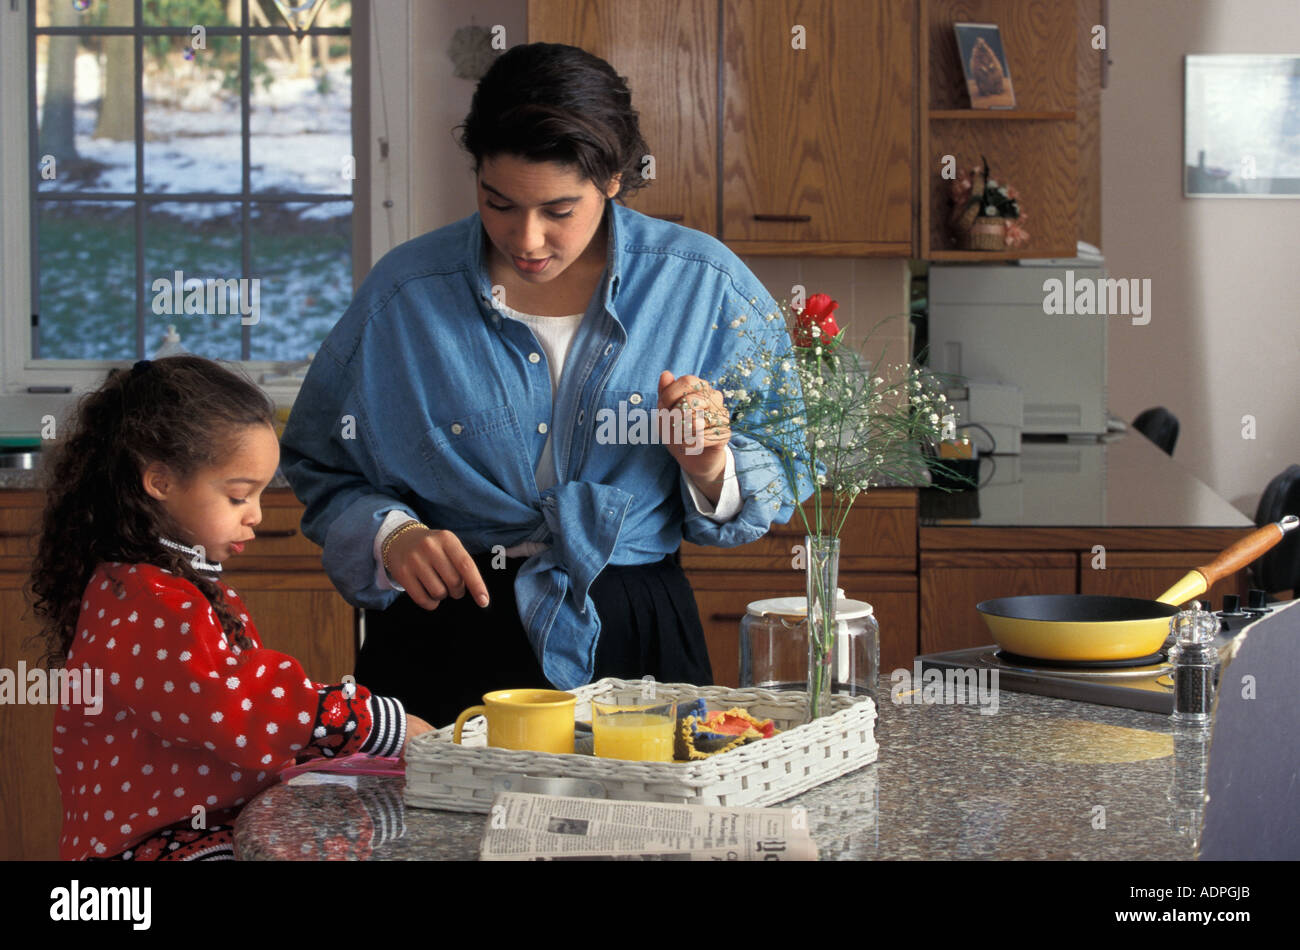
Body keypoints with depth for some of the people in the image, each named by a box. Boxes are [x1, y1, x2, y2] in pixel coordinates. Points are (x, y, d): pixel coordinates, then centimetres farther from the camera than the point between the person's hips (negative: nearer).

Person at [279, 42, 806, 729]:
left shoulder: (702, 284, -2)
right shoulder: (403, 296, -2)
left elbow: (778, 480, 7)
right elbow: (322, 474, 8)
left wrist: (710, 473, -14)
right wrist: (391, 536, -11)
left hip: (634, 644, 1)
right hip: (446, 642, 0)